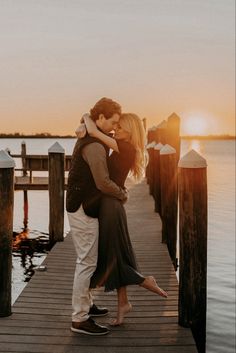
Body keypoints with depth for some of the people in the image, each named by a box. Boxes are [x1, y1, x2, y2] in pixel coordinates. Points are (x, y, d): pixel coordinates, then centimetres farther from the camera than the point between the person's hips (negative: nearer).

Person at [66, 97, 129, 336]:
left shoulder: (86, 139, 13)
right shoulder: (95, 146, -21)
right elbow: (103, 184, -25)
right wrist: (122, 194, -7)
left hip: (79, 206, 11)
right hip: (83, 209, -11)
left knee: (86, 260, 19)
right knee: (87, 262, -5)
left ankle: (85, 304, 32)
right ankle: (79, 319, 2)